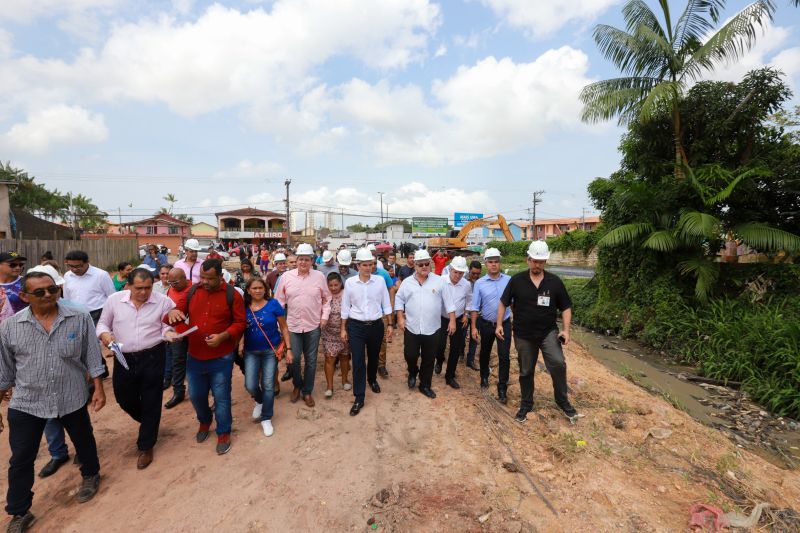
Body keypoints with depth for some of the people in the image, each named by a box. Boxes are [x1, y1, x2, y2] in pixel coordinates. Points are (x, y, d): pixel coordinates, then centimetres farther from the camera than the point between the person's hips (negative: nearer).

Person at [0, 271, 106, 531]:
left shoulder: (79, 319, -11)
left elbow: (92, 356, -4)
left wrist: (98, 388, -4)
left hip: (73, 398, 0)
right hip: (26, 403, 1)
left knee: (84, 442, 20)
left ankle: (90, 475, 47)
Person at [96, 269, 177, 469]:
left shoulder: (163, 301, -10)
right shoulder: (114, 300, -4)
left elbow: (166, 326, 0)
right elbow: (102, 324, 7)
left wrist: (168, 332, -22)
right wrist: (105, 336, -14)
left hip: (152, 358, -3)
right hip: (123, 359, 3)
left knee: (151, 402, 7)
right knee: (124, 399, 17)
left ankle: (146, 447, 26)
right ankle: (148, 423, 49)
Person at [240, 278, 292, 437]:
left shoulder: (273, 304, -11)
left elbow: (284, 328, -5)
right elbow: (241, 329, 10)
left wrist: (288, 349, -6)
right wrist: (240, 344, -5)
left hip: (271, 351, -2)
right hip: (251, 352, 2)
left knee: (268, 385, 3)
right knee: (250, 385, -3)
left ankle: (266, 419, 24)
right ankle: (259, 401, 33)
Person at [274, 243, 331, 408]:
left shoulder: (319, 276, -2)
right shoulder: (286, 276, -2)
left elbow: (326, 299, 5)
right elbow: (279, 300, 3)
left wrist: (325, 316, -3)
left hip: (313, 326, 0)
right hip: (292, 325, 0)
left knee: (311, 360, 10)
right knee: (294, 358, 7)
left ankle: (307, 391, 28)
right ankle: (297, 386, 35)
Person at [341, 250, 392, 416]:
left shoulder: (380, 281, -6)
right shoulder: (350, 282, -7)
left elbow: (386, 304, 2)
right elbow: (345, 307, 1)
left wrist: (389, 324, 4)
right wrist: (343, 329, 3)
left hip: (376, 325, 2)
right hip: (356, 326, -1)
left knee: (373, 357, 21)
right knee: (358, 362, -1)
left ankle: (372, 380, 51)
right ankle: (359, 398, 12)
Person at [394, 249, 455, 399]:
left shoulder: (439, 281, -1)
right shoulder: (407, 282, 1)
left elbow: (448, 302, 0)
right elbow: (399, 300, 7)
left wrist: (452, 320, -3)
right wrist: (400, 318, -1)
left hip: (432, 329, 0)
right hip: (411, 328, 0)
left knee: (429, 359, 10)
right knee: (410, 355, 5)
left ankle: (425, 385, 29)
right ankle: (413, 372, 38)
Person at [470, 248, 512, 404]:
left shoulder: (509, 280, -6)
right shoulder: (479, 283, -7)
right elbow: (475, 307, -4)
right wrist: (474, 327, -6)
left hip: (504, 324, -1)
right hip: (486, 324, 1)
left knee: (504, 357, -2)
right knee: (485, 353, 20)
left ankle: (502, 389, 11)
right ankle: (484, 377, 45)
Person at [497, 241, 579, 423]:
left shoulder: (555, 281, -3)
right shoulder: (517, 280, -5)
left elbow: (566, 307, 3)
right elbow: (503, 303, 3)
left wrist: (566, 329, -8)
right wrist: (499, 324, -3)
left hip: (549, 332, 0)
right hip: (523, 335, 0)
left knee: (558, 364, -19)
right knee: (526, 372, 11)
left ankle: (562, 400, 6)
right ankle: (526, 404, 31)